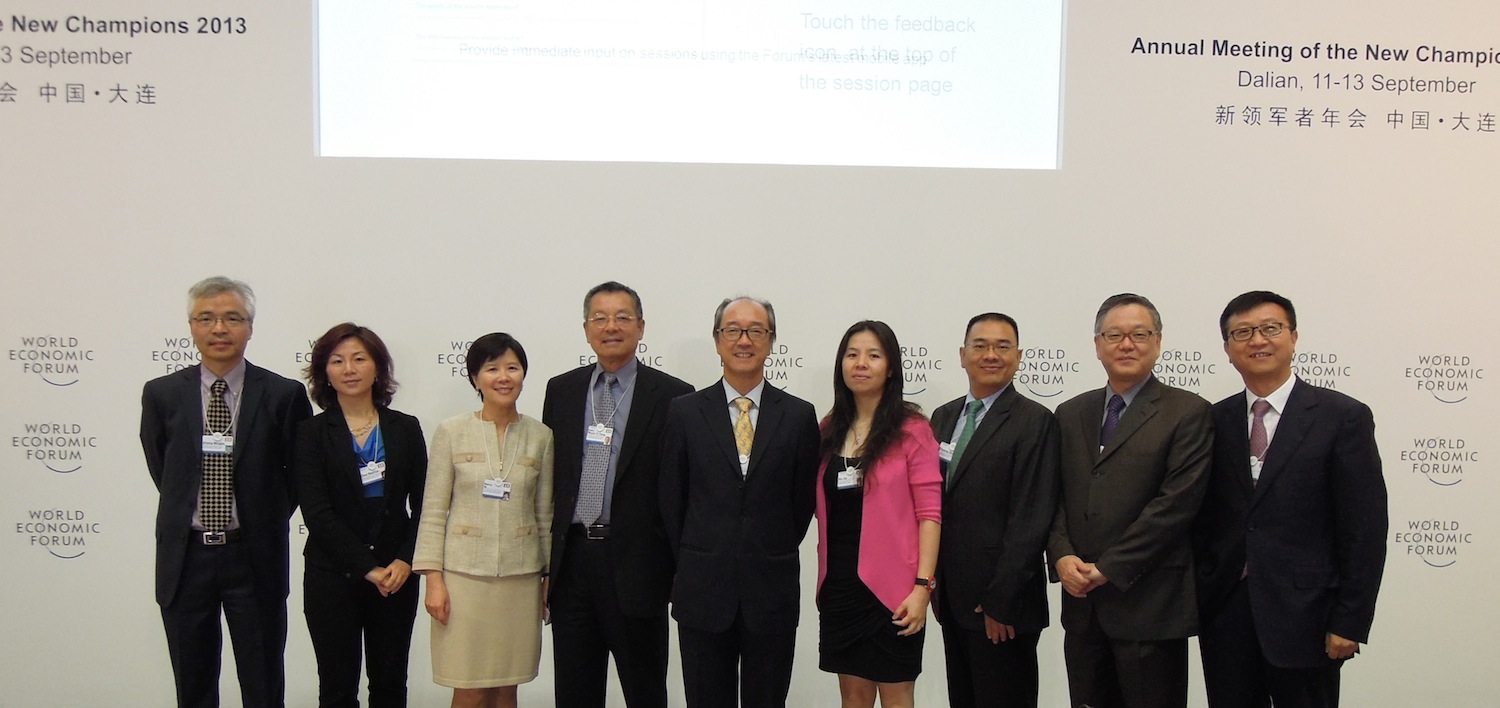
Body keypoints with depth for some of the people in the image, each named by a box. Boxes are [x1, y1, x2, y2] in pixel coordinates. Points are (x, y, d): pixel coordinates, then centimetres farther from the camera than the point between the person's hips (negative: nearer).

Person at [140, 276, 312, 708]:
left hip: (255, 558, -2)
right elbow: (160, 468, 13)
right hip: (185, 557, 2)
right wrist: (191, 511, 10)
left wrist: (267, 519, 5)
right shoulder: (161, 394, 1)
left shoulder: (284, 395, -6)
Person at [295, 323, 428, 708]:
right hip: (332, 577, -2)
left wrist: (405, 561, -10)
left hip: (396, 575, 2)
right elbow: (317, 513, -9)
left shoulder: (406, 428, 5)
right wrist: (368, 568, -14)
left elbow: (422, 504, 4)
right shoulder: (311, 433, -1)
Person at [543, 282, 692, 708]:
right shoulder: (561, 390, 9)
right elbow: (547, 478, 9)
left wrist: (679, 566, -6)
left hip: (636, 567, -3)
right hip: (571, 562, 4)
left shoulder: (672, 396, -4)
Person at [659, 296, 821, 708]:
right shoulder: (685, 412, 1)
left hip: (772, 592, 0)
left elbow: (804, 500, 6)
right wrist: (692, 566, 5)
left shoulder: (799, 415, 2)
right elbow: (671, 499, 5)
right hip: (703, 592, 0)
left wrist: (774, 558, 6)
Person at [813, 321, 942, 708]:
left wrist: (922, 586, -16)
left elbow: (929, 511, -10)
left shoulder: (911, 429, -6)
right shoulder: (829, 430, 9)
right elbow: (825, 510, 12)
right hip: (839, 585, 5)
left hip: (890, 588, -4)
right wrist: (823, 580, 6)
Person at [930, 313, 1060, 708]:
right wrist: (933, 583, 8)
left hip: (1002, 603, -6)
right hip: (952, 599, 6)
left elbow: (1031, 518, -14)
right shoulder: (943, 417, 11)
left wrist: (1000, 601, -16)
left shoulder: (1035, 421, -9)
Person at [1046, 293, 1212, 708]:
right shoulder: (1070, 414, 13)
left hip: (1151, 606, -5)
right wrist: (1062, 556, -8)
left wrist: (1108, 569, -14)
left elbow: (1176, 503, -12)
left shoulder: (1188, 413, -4)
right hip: (1082, 603, 5)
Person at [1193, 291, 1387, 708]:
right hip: (1225, 614, 3)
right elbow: (1202, 518, 8)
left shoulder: (1344, 418, -4)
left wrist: (1350, 623, -9)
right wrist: (1198, 595, 2)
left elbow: (1365, 529, -6)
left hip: (1304, 615, -3)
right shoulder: (1214, 421, 7)